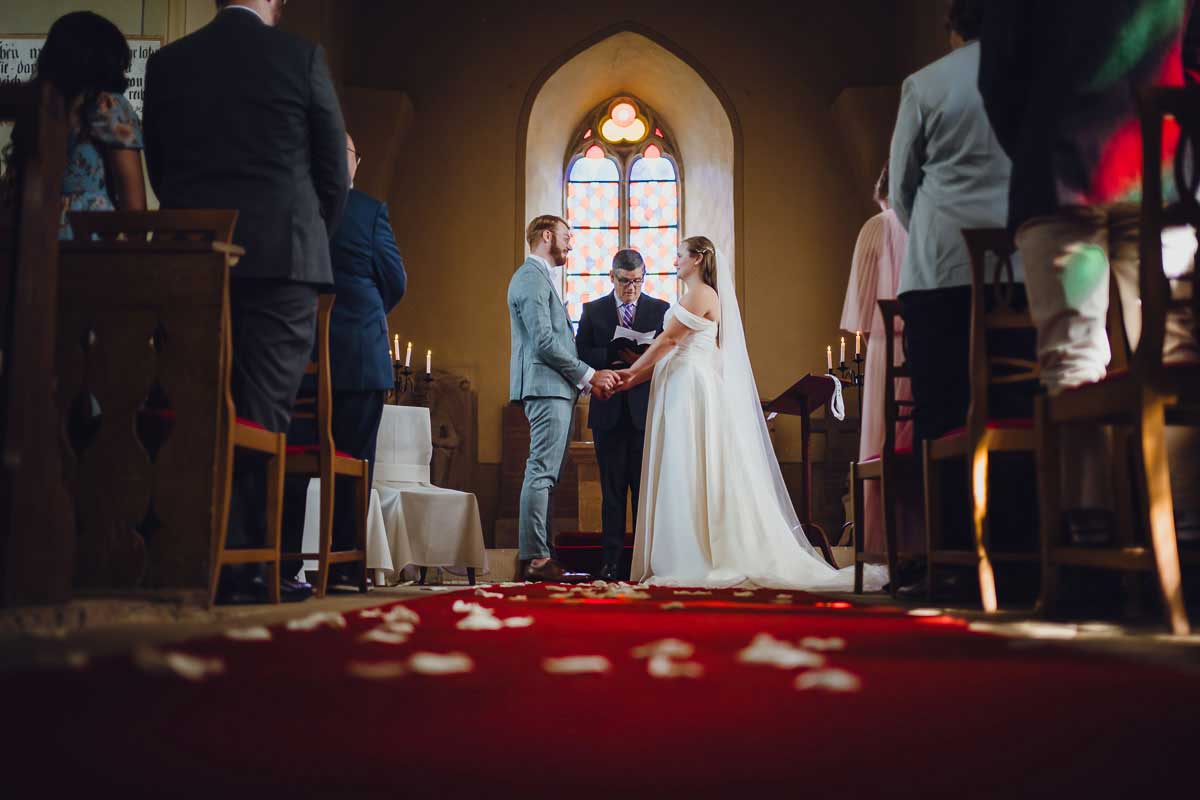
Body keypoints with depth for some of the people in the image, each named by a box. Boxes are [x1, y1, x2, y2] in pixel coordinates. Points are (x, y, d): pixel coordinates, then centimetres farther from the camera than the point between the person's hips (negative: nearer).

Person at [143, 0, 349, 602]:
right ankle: (242, 557, -4)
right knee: (262, 414, -3)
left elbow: (159, 168, 16)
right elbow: (334, 169, 6)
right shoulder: (301, 56, 3)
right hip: (282, 254, -3)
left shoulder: (167, 62, 12)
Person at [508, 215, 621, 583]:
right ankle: (535, 559, -10)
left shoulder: (540, 277, 24)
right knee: (542, 472, -11)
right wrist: (589, 375, -12)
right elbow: (544, 341, -18)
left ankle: (538, 554, 13)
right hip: (546, 387, -11)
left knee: (545, 473, 9)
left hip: (554, 390, 11)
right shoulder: (532, 277, -9)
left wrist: (587, 379, 14)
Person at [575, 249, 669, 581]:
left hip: (647, 411, -1)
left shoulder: (661, 310, 8)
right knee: (612, 490, 5)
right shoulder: (592, 311, 9)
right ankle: (611, 562, 9)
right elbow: (581, 355, 1)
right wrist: (614, 355, -15)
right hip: (609, 413, 1)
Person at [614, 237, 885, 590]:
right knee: (681, 479, 8)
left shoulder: (700, 293, -7)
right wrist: (633, 380, 16)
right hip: (680, 390, 10)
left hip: (692, 390, -10)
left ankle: (702, 562, -6)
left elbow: (667, 340, -10)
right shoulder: (693, 296, 22)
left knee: (692, 476, -9)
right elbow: (672, 351, 20)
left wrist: (631, 371, -2)